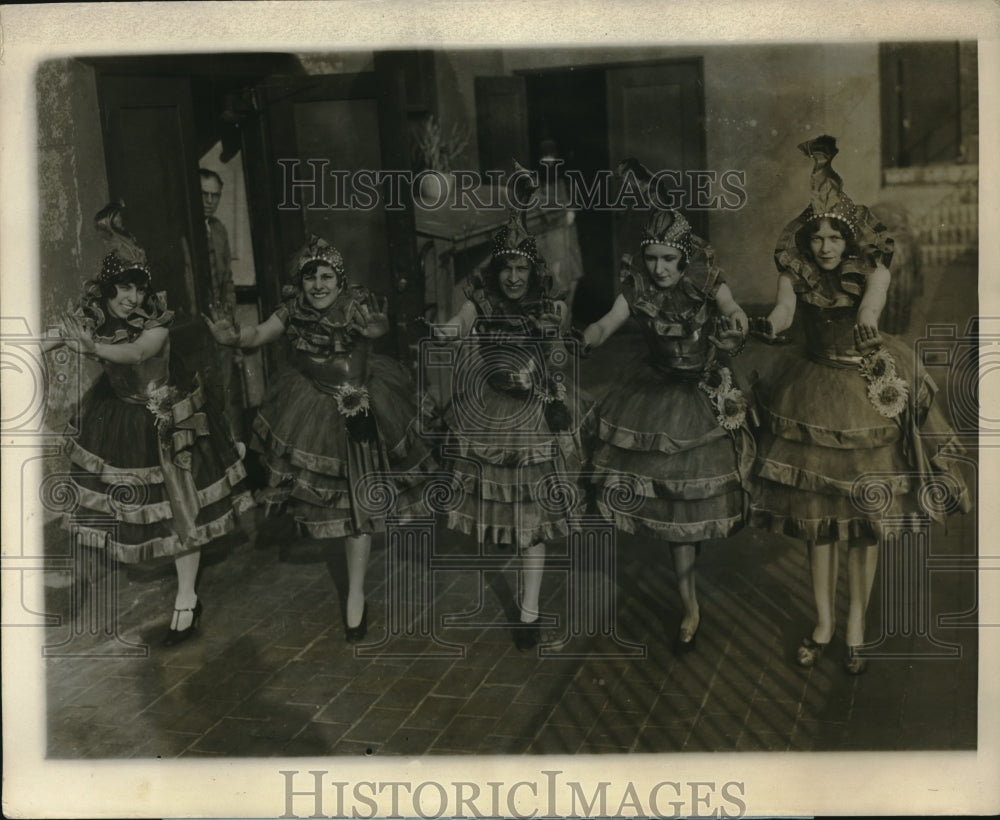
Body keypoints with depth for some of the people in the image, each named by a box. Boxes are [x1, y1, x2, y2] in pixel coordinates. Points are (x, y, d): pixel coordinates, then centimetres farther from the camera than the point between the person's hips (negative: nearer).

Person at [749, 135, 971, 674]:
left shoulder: (872, 270, -6)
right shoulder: (796, 275, -3)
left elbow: (869, 313, -25)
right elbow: (781, 316, -22)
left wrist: (865, 318, -46)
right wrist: (767, 326, -43)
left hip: (869, 394, -1)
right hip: (813, 394, 1)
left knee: (865, 521, 4)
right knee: (817, 517, 7)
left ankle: (856, 629, 18)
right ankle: (823, 624, 22)